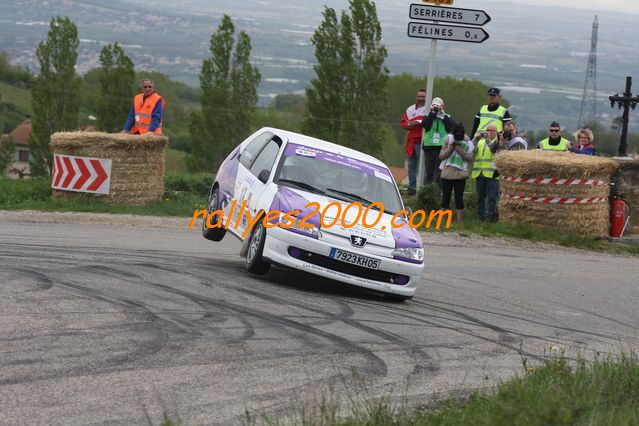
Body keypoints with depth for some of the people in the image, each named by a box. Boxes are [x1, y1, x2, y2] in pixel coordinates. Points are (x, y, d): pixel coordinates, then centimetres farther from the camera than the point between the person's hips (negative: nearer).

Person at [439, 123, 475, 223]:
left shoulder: (468, 143, 4)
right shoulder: (449, 140, 5)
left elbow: (469, 158, -7)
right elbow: (441, 156, 1)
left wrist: (459, 149, -14)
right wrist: (451, 148, -11)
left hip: (460, 174, -1)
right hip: (447, 173, 1)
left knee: (459, 198, -2)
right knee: (445, 197, 7)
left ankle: (459, 221, -1)